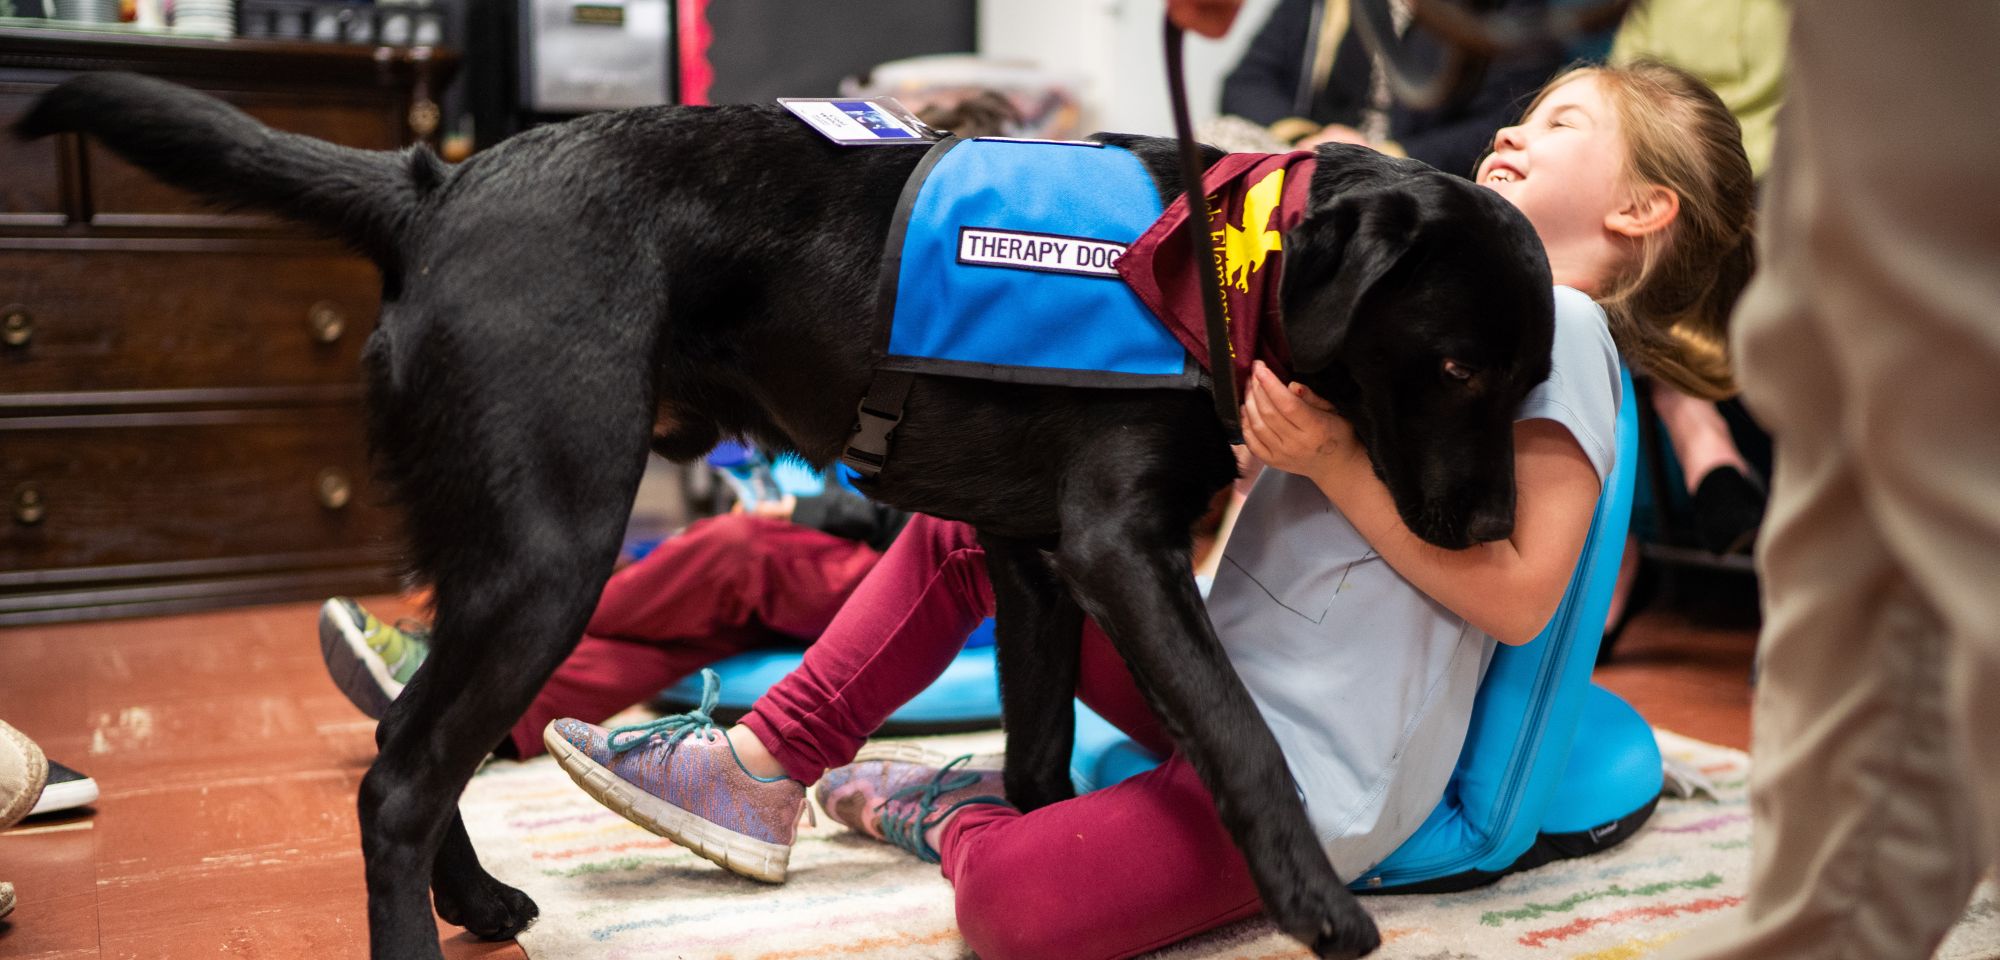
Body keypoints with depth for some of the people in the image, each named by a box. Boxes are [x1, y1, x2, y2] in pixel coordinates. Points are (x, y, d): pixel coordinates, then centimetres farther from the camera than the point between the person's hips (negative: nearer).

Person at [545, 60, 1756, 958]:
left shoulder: (1559, 323, -8)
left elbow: (1520, 593, -17)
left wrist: (1332, 460, -20)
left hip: (1319, 769, -9)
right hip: (1217, 683, 9)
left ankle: (964, 815, 5)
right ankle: (765, 770, 8)